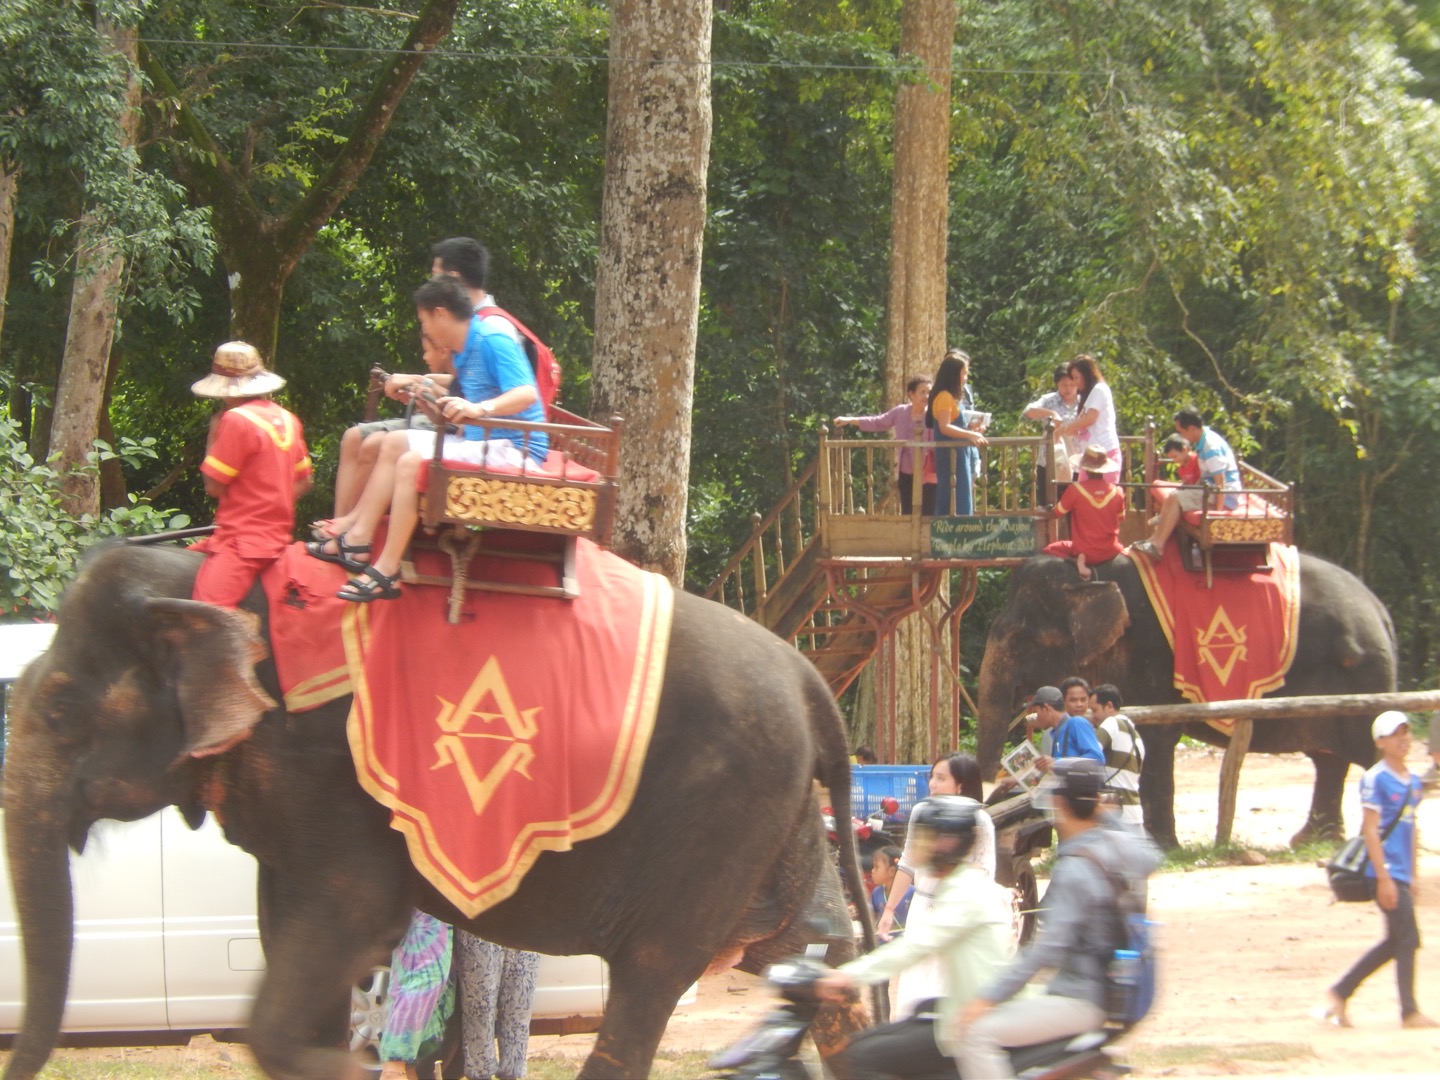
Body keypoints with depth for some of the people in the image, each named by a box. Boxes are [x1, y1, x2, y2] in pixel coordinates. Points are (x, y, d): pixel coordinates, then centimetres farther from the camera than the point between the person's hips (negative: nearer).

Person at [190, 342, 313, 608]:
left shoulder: (237, 420, -13)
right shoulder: (287, 420, 12)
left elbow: (214, 486, -10)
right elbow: (303, 481, 19)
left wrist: (213, 436, 0)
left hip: (242, 544, -10)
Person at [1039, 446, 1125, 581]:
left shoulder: (1075, 489, -13)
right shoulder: (1117, 491, -5)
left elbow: (1055, 513, -1)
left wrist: (1039, 513, 20)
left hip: (1085, 552, -4)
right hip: (1110, 553, 4)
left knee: (1050, 550, 20)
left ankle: (1077, 562, -8)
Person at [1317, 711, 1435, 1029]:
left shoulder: (1413, 782, 13)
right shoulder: (1375, 779, -11)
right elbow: (1371, 830, -14)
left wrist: (1413, 875, 17)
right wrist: (1384, 877, -18)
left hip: (1401, 875, 8)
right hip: (1386, 871, -8)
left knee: (1395, 942, 12)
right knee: (1407, 938, -6)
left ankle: (1339, 993, 19)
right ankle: (1410, 1012, 2)